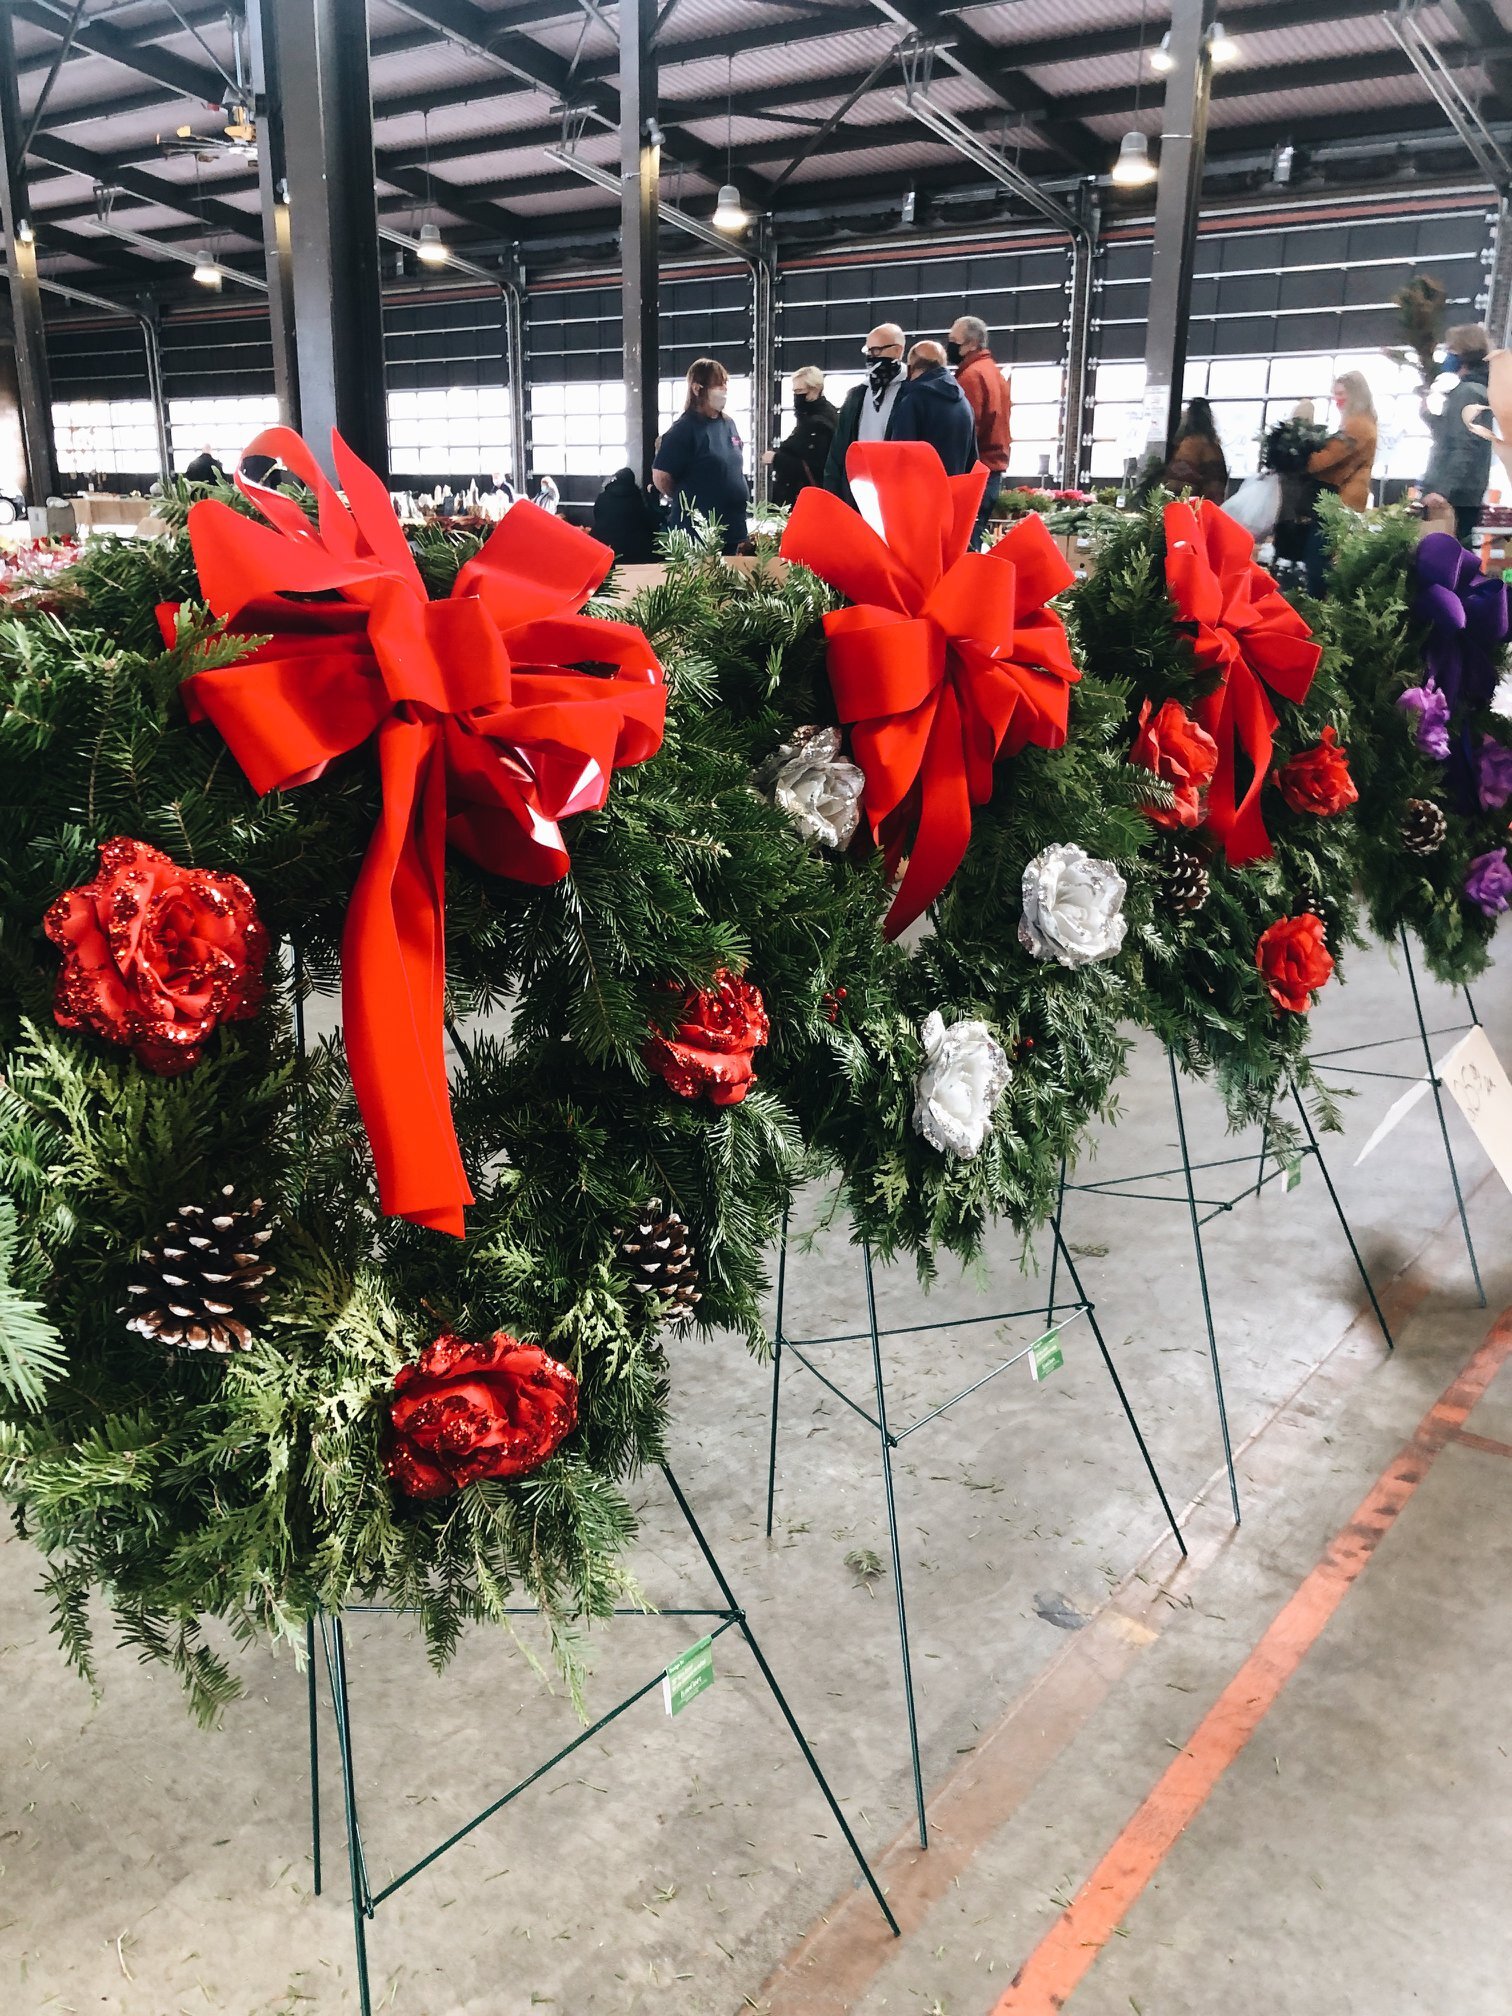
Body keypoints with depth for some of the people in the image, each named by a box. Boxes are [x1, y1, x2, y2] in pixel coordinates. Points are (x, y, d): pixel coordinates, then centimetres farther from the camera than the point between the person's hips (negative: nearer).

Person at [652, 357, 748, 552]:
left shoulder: (728, 424, 11)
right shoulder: (685, 429, -11)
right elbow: (660, 477, -12)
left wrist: (735, 499, 16)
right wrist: (687, 502, 1)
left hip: (733, 528, 7)